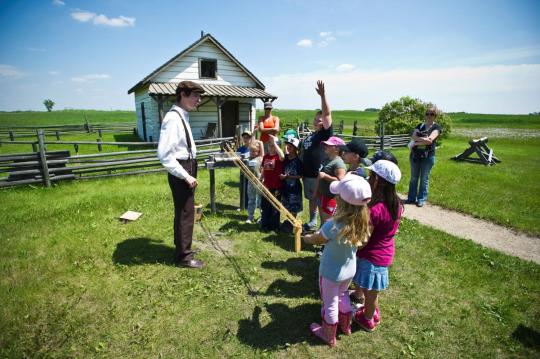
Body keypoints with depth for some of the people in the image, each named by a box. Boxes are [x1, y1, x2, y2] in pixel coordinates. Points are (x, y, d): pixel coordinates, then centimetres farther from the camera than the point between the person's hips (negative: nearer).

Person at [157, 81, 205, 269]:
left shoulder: (182, 116, 11)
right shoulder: (173, 118, -20)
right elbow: (164, 154, -25)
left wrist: (189, 173, 17)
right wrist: (185, 176, -22)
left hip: (187, 169, 10)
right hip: (181, 171, -10)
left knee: (183, 211, 21)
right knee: (185, 212, 0)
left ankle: (181, 248, 39)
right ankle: (184, 256, 17)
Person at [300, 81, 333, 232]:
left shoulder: (326, 133, -8)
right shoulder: (309, 136, 14)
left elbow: (327, 114, -19)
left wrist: (323, 95, -27)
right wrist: (301, 171, 17)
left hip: (319, 176, -7)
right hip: (307, 175, 8)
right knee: (312, 199, 20)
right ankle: (312, 222, 36)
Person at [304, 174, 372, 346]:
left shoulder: (333, 225, -36)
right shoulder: (363, 221, -19)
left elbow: (316, 239, -15)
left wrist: (306, 238, 7)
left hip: (331, 272, -5)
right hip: (350, 269, 5)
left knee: (330, 304, 19)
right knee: (342, 295, 32)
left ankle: (329, 336, 45)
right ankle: (346, 326, 56)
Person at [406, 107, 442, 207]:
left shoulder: (436, 127, 0)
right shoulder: (420, 125, 12)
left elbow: (430, 140, -15)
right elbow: (414, 136, -5)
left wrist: (417, 142, -9)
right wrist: (424, 139, -17)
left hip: (428, 156, -4)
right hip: (415, 155, 4)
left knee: (424, 179, 4)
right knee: (413, 178, 9)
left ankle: (421, 199, 13)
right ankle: (411, 198, 18)